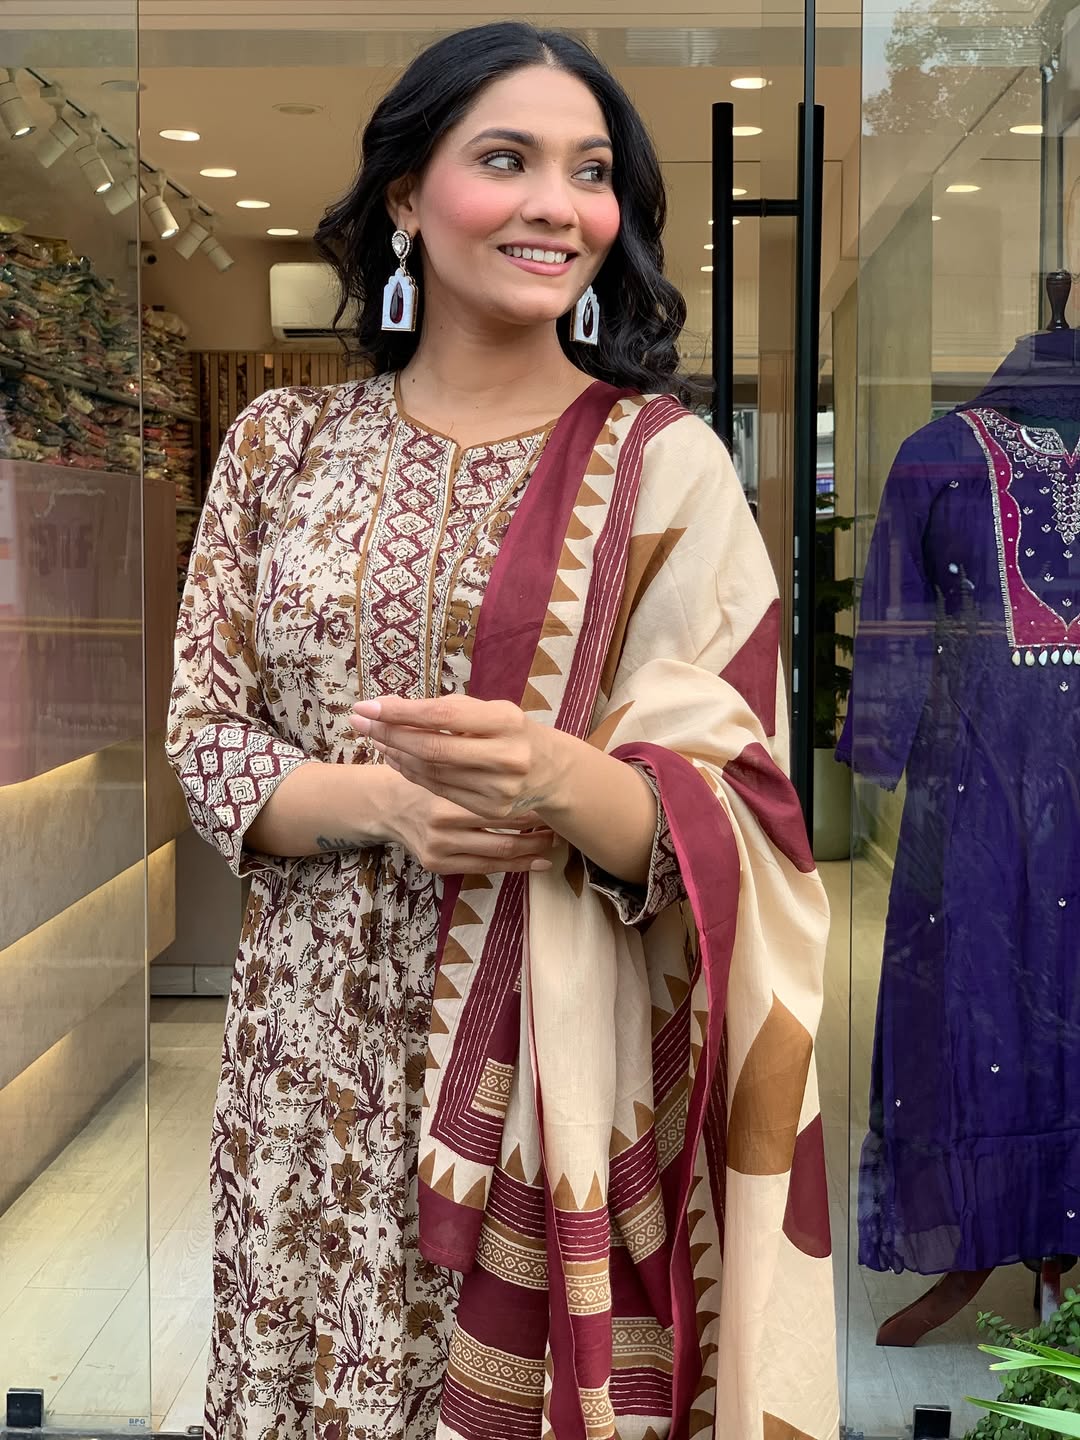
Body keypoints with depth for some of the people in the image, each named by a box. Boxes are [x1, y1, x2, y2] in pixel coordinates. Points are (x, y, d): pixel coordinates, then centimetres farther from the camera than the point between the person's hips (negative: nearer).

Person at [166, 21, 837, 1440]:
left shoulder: (664, 462, -4)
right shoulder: (285, 441, 3)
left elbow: (737, 823, -7)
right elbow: (205, 735, 2)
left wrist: (560, 780, -28)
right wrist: (383, 799, -17)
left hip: (567, 1072, -2)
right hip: (316, 1055, 2)